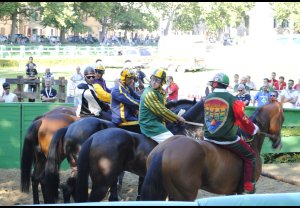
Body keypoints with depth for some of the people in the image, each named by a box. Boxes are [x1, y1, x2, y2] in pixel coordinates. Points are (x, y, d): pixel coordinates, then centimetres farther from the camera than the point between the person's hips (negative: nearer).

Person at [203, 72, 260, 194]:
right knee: (250, 156, 9)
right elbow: (243, 120, -8)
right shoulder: (233, 100, -12)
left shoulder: (207, 99, 3)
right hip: (227, 139, -5)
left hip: (208, 138, 5)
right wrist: (254, 129, 10)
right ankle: (248, 188, 3)